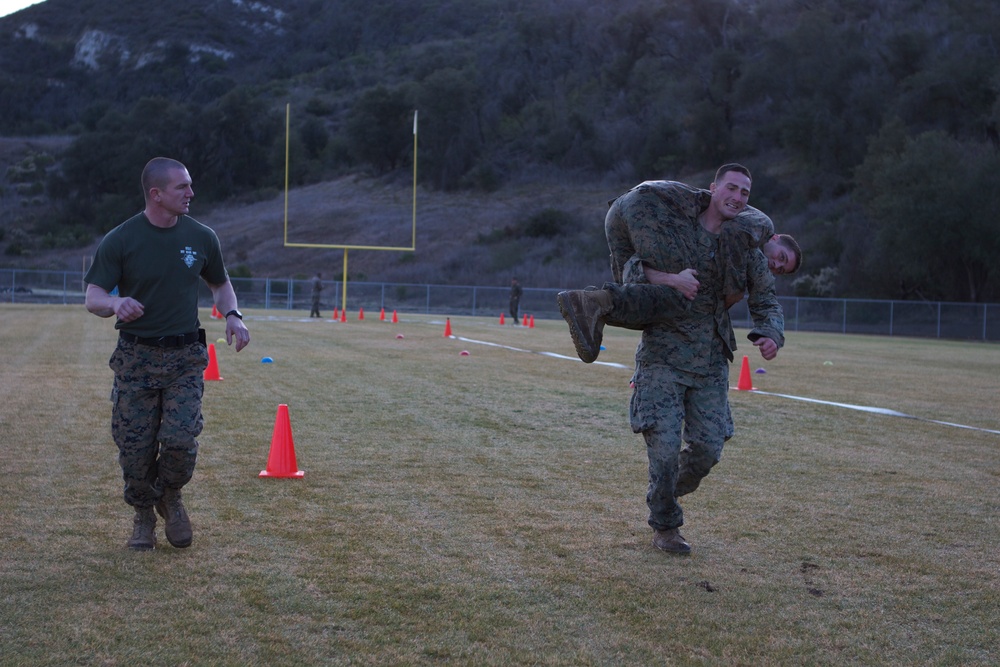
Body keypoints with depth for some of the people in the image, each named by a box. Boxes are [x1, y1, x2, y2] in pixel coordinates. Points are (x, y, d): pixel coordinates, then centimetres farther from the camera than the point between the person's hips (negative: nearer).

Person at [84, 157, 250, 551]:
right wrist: (116, 303, -31)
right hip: (136, 356, -1)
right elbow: (92, 298, -7)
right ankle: (143, 515, 28)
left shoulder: (201, 237, 3)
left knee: (179, 440, -13)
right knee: (135, 448, 1)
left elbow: (220, 284, 19)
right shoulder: (120, 240, -5)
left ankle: (169, 497, 19)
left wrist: (232, 315, -2)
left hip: (186, 357, 1)